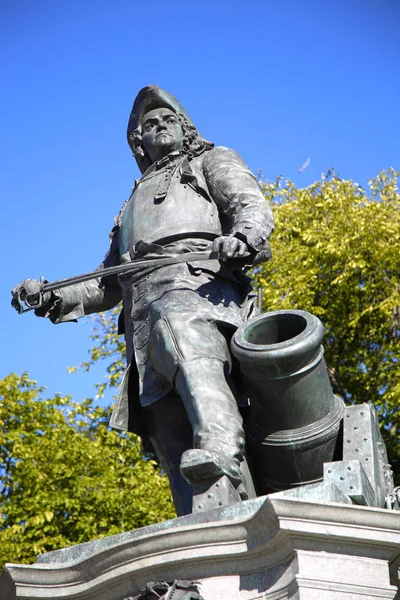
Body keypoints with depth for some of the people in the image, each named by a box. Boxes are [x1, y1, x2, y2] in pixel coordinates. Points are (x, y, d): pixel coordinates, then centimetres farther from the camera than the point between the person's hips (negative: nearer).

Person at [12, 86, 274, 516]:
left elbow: (253, 205, 9)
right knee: (172, 440, -17)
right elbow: (108, 284, 38)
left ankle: (223, 451, -64)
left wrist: (242, 238, -17)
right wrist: (56, 299, 18)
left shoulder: (212, 162, 30)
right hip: (143, 312, 5)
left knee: (182, 335, -43)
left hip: (197, 283, -5)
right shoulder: (134, 204, 44)